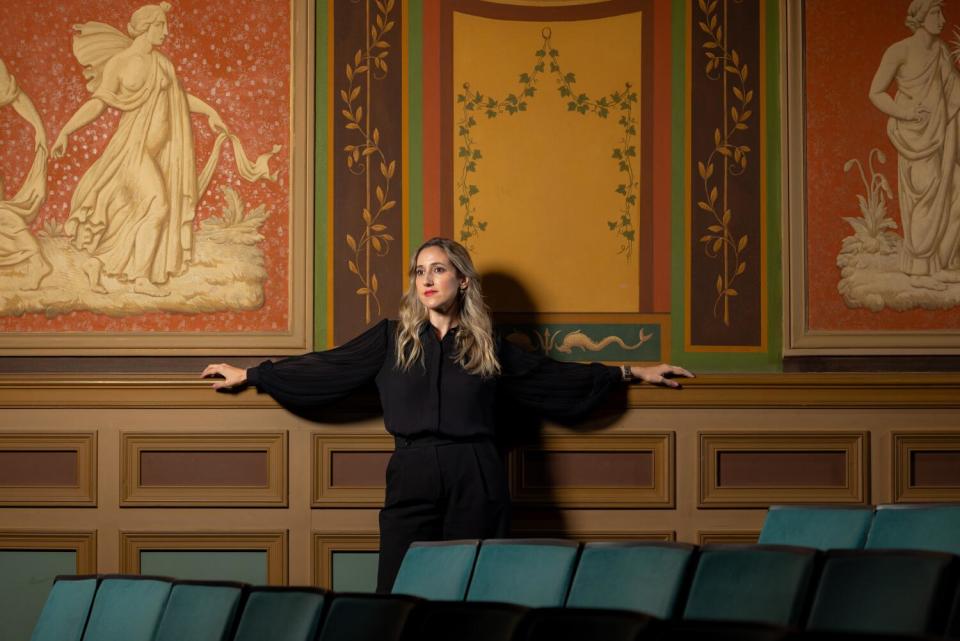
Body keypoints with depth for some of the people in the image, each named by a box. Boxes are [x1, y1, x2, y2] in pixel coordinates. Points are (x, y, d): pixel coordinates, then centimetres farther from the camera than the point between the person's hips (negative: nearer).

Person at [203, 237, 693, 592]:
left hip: (475, 481, 0)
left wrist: (628, 373, 22)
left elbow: (550, 377, 20)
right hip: (413, 478, 0)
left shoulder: (486, 347, 12)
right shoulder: (392, 339, 10)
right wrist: (250, 376, 6)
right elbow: (330, 368, 9)